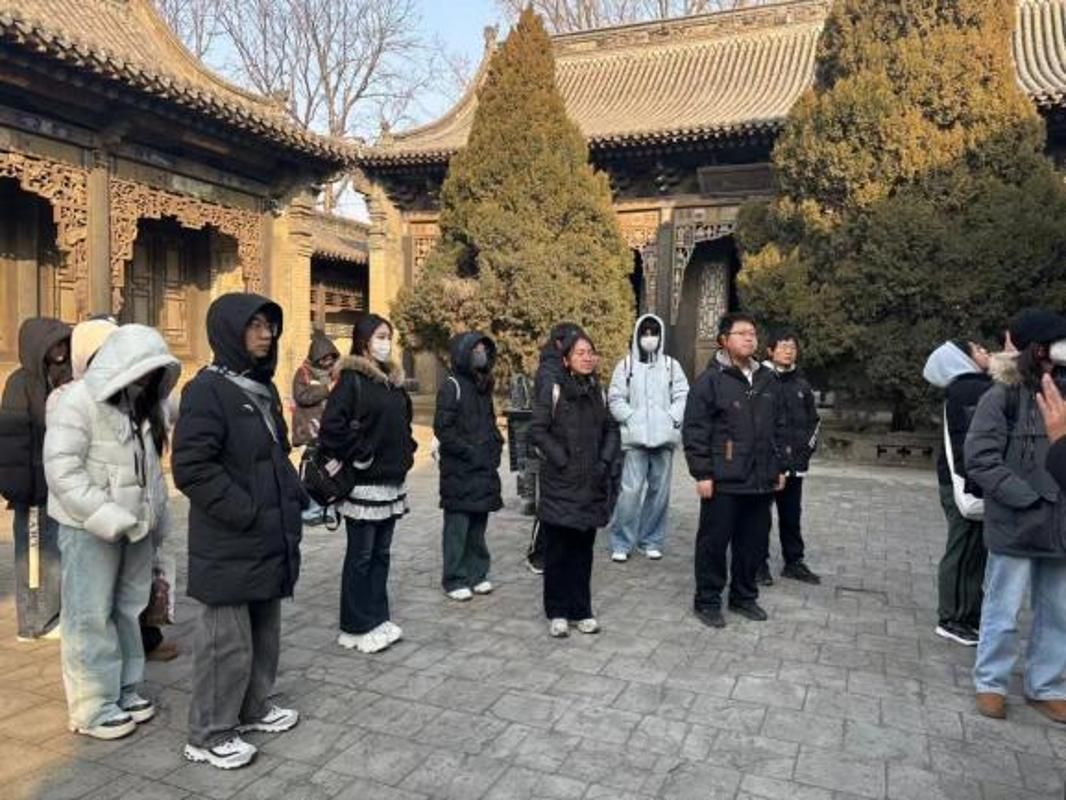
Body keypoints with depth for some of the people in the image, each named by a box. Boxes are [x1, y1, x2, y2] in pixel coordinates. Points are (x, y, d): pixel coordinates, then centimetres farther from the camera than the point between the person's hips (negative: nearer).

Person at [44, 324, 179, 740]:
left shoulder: (143, 406, 9)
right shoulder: (78, 402, -14)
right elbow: (62, 471, -20)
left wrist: (156, 516, 9)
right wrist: (110, 519, -23)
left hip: (135, 524, 7)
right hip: (90, 528, -7)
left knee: (129, 610, 14)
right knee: (92, 616, 2)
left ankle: (125, 690, 28)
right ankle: (94, 707, 14)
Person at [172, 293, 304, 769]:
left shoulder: (263, 387, 12)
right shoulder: (207, 390, -14)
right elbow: (191, 467, -21)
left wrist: (295, 495, 7)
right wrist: (245, 512, -21)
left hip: (270, 536, 8)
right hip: (229, 544, -8)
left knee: (264, 632, 19)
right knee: (228, 639, 3)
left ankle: (253, 708, 36)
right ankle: (208, 735, 19)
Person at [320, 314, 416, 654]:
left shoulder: (393, 380, 12)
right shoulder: (351, 379, -11)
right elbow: (332, 427, -20)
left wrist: (405, 454, 11)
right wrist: (360, 456, -15)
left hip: (393, 481, 7)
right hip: (364, 482, -7)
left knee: (381, 554, 14)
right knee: (361, 556, 3)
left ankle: (378, 618, 25)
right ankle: (356, 627, 14)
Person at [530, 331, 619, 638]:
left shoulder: (599, 393, 11)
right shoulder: (553, 391, -4)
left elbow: (611, 431, 15)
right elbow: (538, 431, -7)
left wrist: (605, 461, 0)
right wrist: (562, 461, -12)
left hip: (591, 485, 4)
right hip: (559, 484, -4)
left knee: (583, 549, 9)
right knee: (557, 549, 1)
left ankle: (581, 611, 19)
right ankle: (557, 612, 13)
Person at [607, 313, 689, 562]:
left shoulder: (671, 365, 11)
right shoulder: (626, 365, 5)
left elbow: (682, 396, 6)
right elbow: (616, 399, 2)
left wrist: (672, 418, -8)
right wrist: (631, 418, -9)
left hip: (664, 438, 3)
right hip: (635, 438, -2)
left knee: (659, 491, 6)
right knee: (631, 490, -10)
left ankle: (651, 541, 19)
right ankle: (621, 543, 2)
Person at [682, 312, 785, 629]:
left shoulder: (767, 379, 12)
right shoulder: (711, 379, -8)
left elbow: (778, 427, 19)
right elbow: (694, 430, -11)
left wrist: (778, 467, 16)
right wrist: (702, 473, -14)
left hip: (761, 480, 6)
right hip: (723, 481, -6)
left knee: (754, 541, 14)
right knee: (714, 542, 3)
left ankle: (744, 596, 30)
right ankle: (708, 600, 16)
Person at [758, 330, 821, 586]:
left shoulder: (801, 384, 12)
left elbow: (813, 419, 20)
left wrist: (808, 446, 8)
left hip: (795, 462, 5)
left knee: (792, 515, 13)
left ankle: (794, 561, 25)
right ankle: (760, 562, 13)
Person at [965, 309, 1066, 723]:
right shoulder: (1004, 395, -10)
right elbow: (980, 459, -12)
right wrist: (1029, 498, -16)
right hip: (1016, 524, -5)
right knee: (1003, 611, 7)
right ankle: (990, 683, 24)